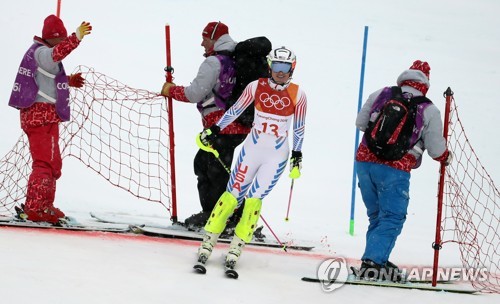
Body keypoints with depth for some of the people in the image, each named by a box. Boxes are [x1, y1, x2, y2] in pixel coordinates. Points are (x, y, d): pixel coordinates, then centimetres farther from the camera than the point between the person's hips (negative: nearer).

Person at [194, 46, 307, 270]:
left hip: (277, 155, -1)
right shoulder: (256, 87, -4)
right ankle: (208, 241, 3)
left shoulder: (297, 95, -5)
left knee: (254, 199, -9)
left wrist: (297, 155, 7)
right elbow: (235, 110, 6)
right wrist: (214, 130, 5)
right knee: (233, 193, -3)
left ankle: (237, 247, -1)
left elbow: (299, 128, 6)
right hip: (252, 148, 1)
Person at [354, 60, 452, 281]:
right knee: (392, 219, 2)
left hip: (364, 161, 5)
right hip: (394, 170, -5)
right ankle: (372, 261, -11)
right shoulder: (429, 111, -3)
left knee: (377, 216, 19)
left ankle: (377, 262, 22)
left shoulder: (381, 95, 5)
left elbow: (360, 123, 14)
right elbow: (435, 148, 0)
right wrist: (446, 158, 22)